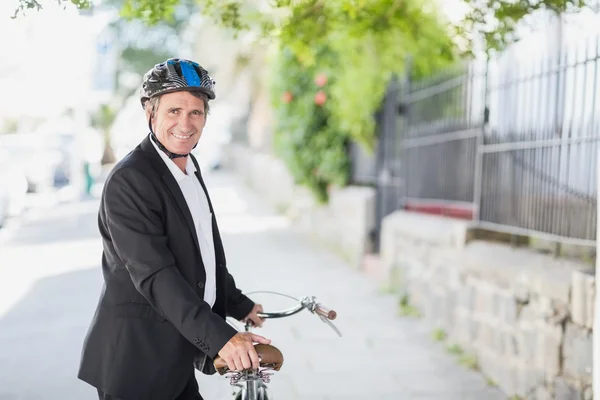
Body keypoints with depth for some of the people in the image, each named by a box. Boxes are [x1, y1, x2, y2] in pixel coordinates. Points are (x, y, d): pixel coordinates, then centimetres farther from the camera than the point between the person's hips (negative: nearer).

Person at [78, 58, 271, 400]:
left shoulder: (189, 167, 10)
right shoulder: (128, 181, -19)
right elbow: (155, 275, -27)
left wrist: (238, 305, 21)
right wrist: (219, 336, -32)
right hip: (138, 362, -8)